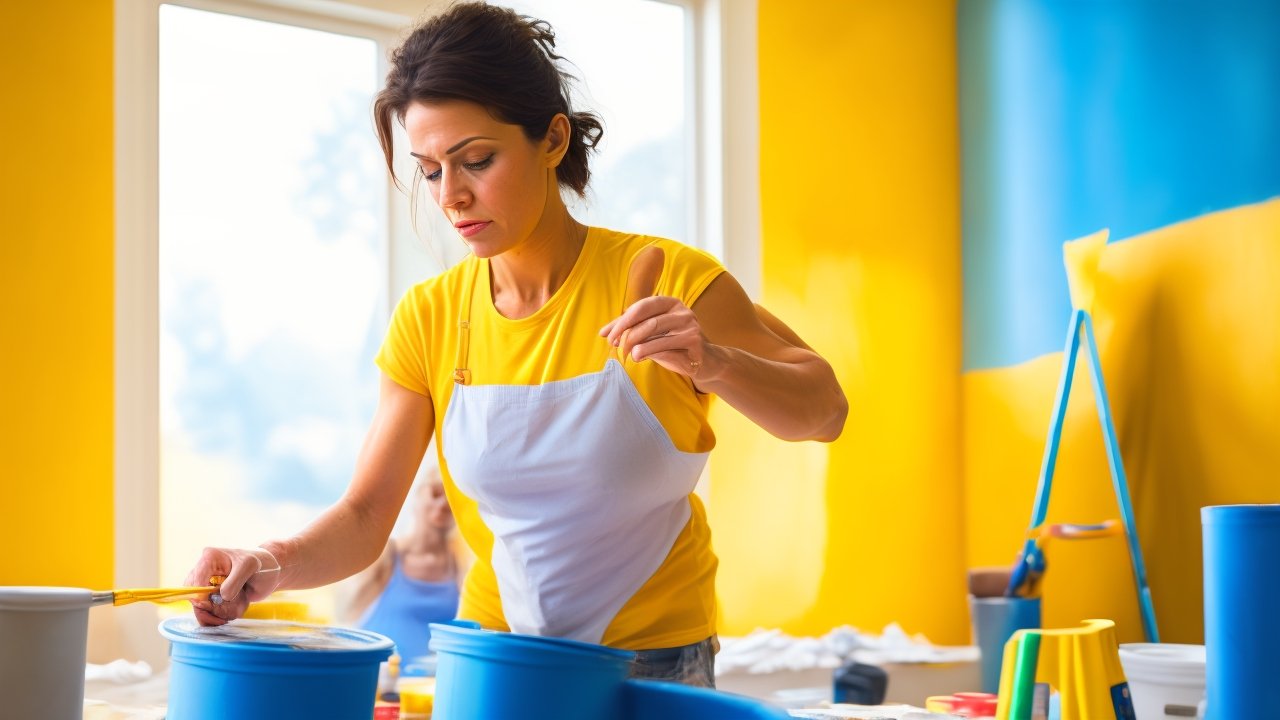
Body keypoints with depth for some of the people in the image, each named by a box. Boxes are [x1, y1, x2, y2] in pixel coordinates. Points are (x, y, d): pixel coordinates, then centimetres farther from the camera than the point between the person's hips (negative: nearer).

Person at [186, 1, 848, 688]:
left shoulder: (662, 281, -14)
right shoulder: (429, 319, -5)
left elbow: (823, 411, -8)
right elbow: (365, 516, -5)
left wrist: (712, 365, -27)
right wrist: (276, 563, -26)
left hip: (655, 660, -3)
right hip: (494, 654, 3)